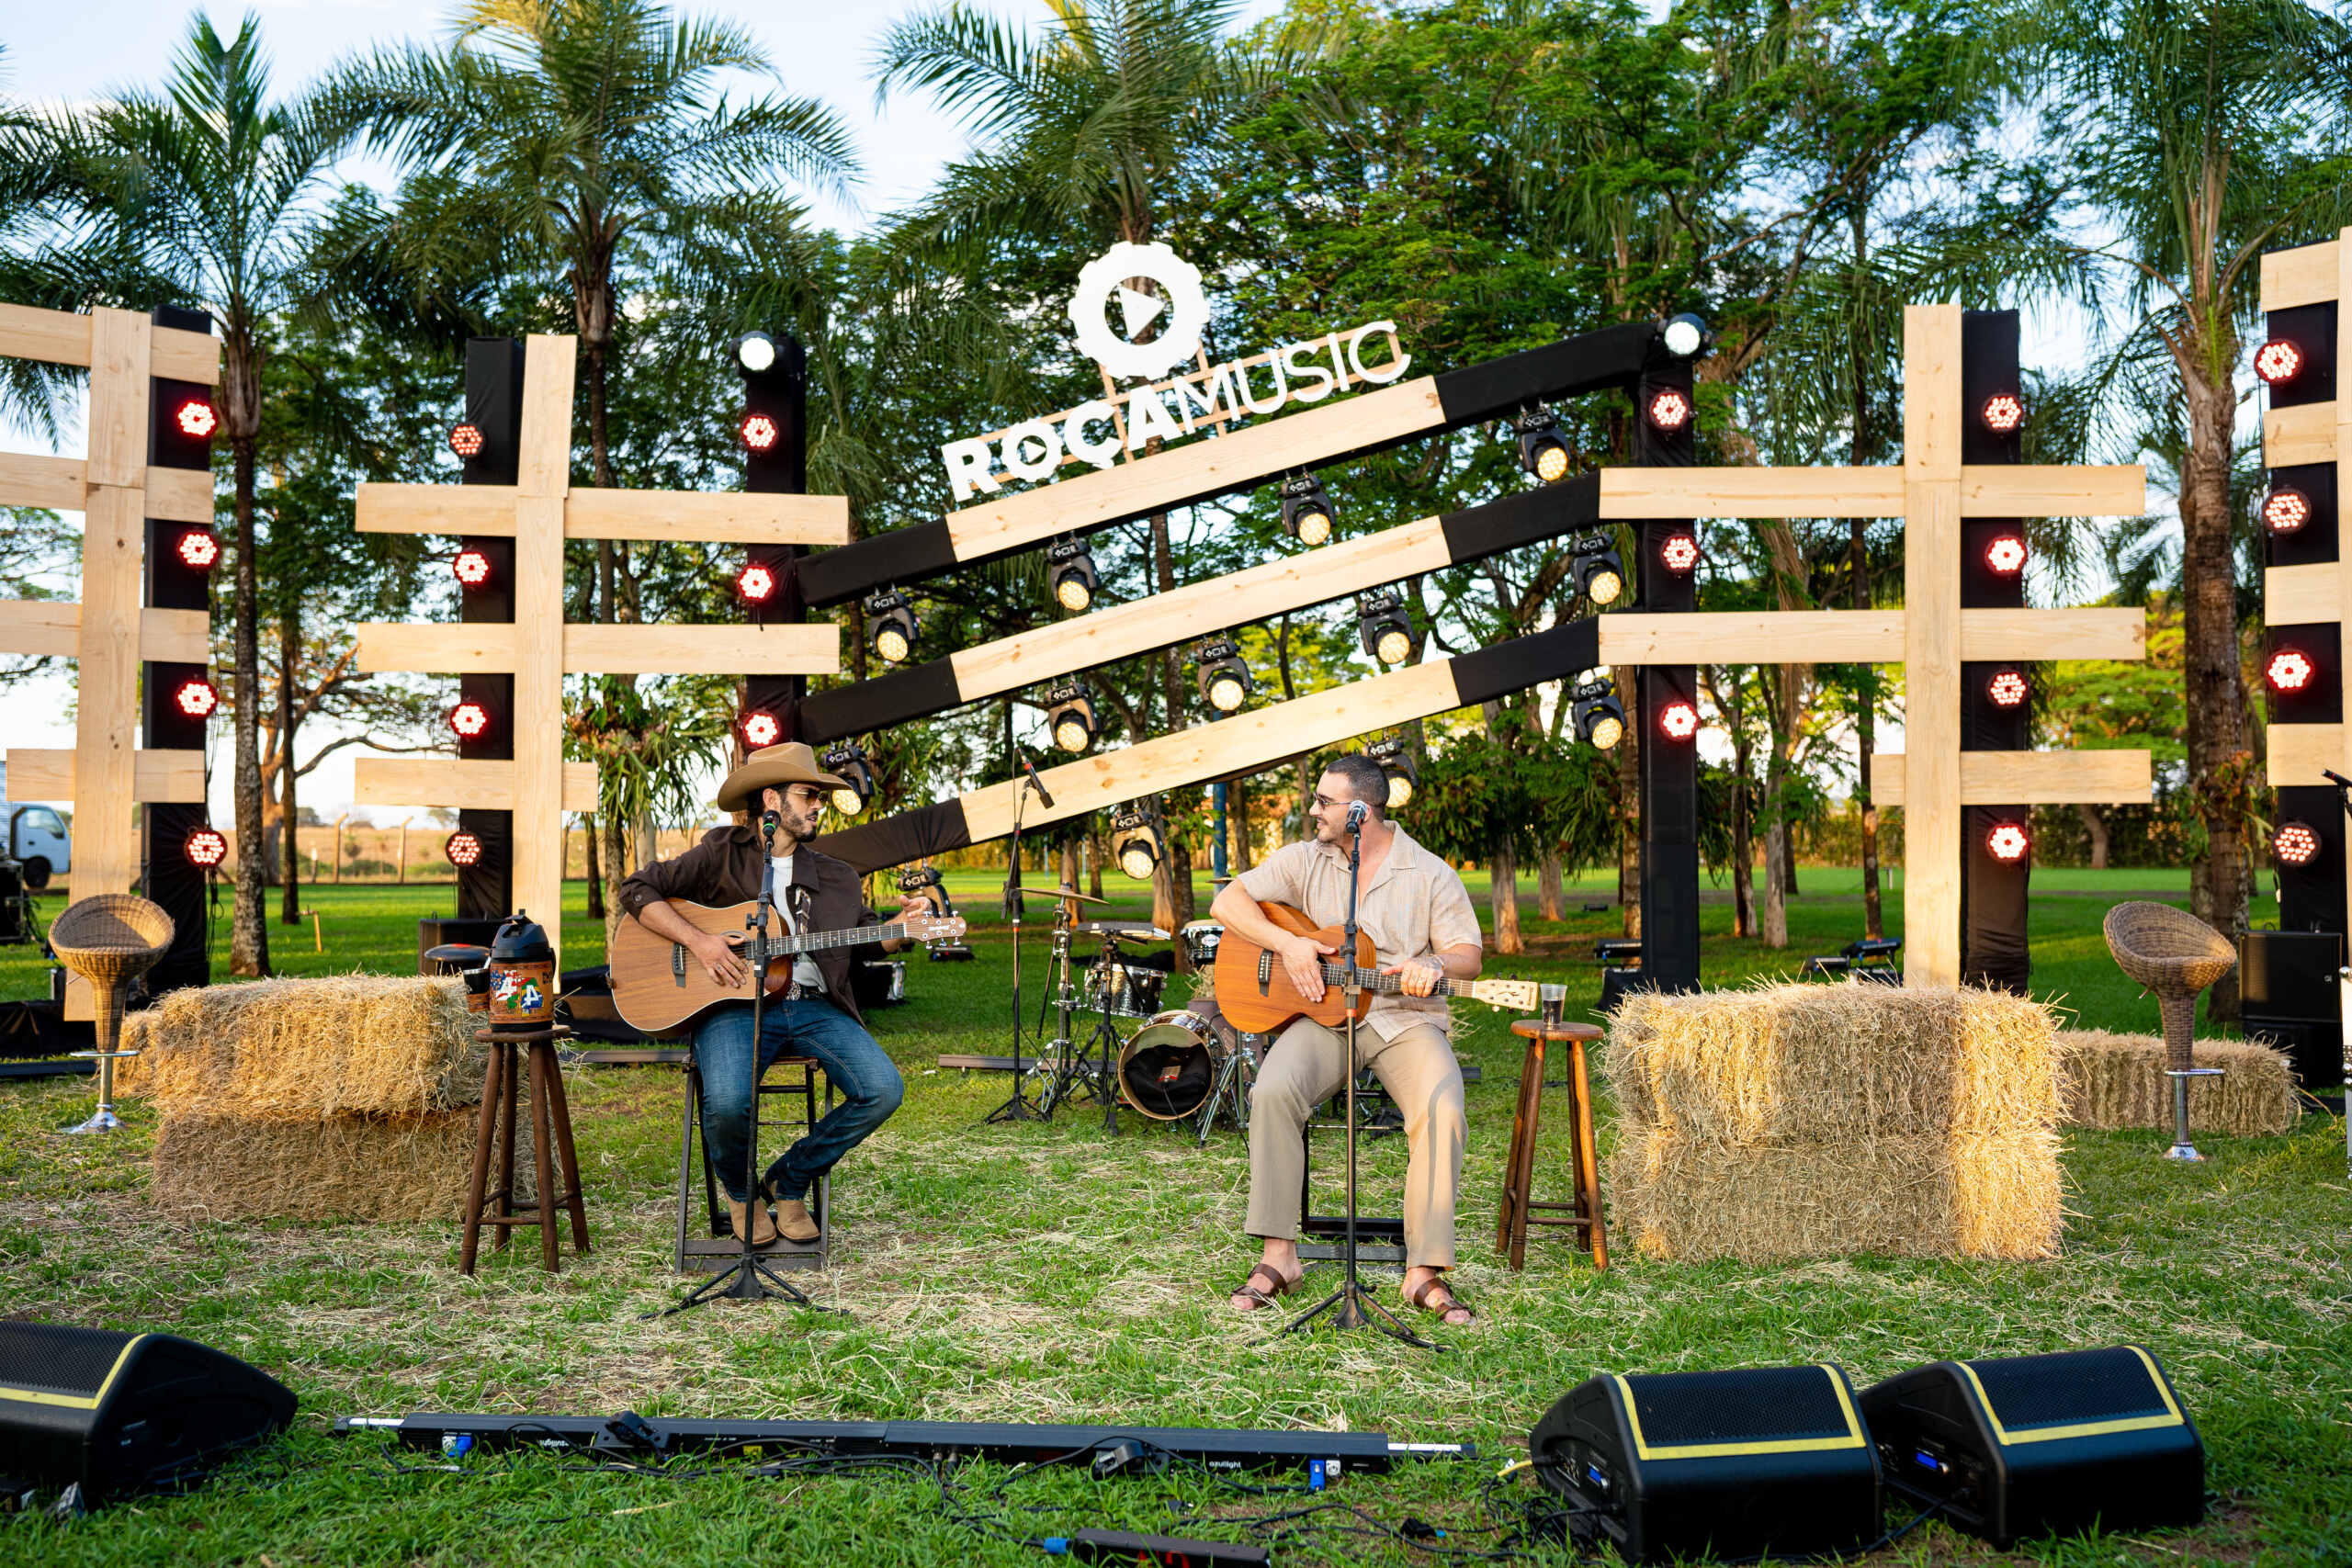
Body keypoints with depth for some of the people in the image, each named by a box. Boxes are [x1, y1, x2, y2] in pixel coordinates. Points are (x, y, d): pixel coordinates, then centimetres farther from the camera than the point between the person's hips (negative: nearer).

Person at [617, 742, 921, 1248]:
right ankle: (738, 1191, 5)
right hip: (734, 1006, -4)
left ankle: (789, 1182, 5)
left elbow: (864, 939, 24)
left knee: (883, 1091, -19)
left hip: (814, 1006, 4)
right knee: (727, 1103, -33)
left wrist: (902, 925, 2)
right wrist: (697, 940, -8)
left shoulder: (836, 878, 20)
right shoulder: (722, 854, 7)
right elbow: (638, 889, 5)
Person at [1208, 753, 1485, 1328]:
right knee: (1273, 1091, -30)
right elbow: (1228, 901, 3)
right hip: (1320, 1014, 1)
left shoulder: (1430, 874, 3)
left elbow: (1468, 957, 2)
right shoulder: (1303, 860, 8)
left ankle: (1425, 1272, -22)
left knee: (1442, 1110, -30)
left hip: (1405, 1019, -1)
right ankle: (1278, 1258, -20)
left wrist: (1433, 967, -22)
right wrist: (1286, 943, -12)